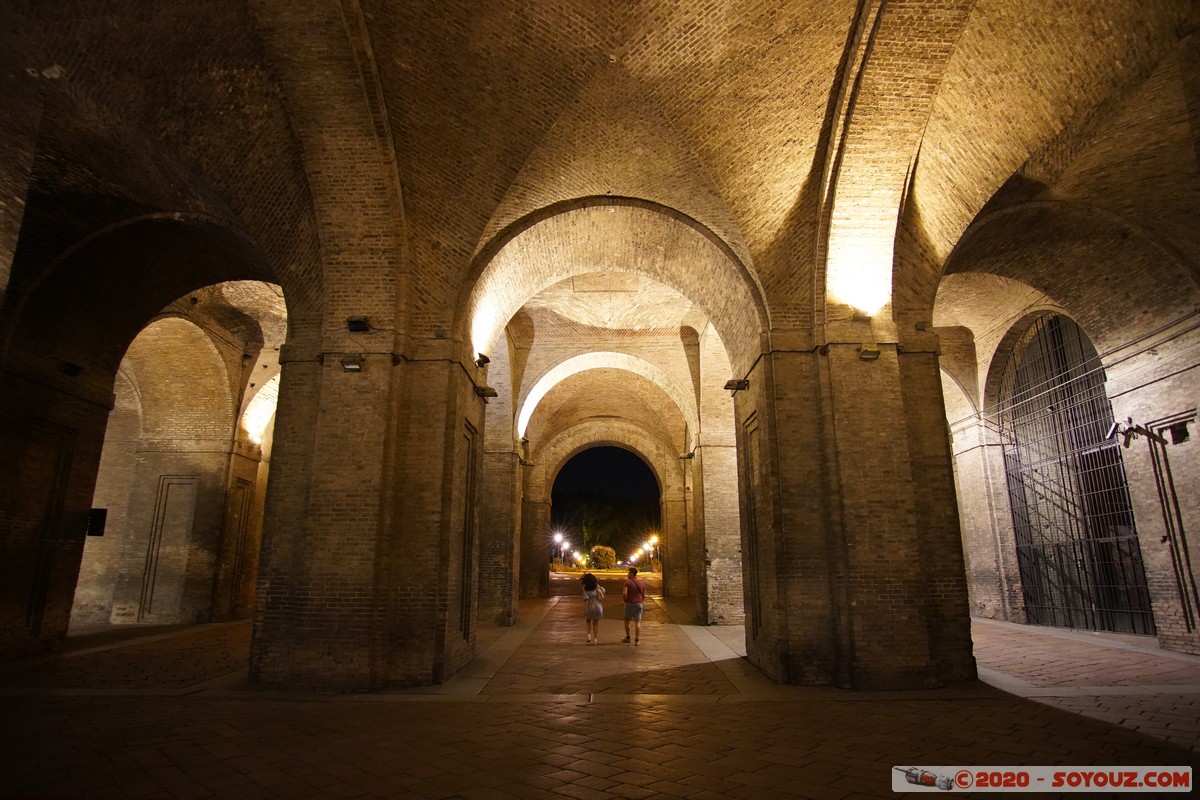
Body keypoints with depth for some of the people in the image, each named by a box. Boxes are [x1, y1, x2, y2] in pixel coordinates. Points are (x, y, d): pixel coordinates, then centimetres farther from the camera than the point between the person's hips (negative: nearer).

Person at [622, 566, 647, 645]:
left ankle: (628, 638, 24)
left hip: (629, 604, -4)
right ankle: (636, 640, -3)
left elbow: (624, 593, -20)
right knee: (637, 622, 1)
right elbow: (644, 597, 11)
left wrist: (625, 599, -3)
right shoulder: (642, 583, 8)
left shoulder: (628, 582, -9)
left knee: (627, 621, 15)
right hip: (638, 604, 4)